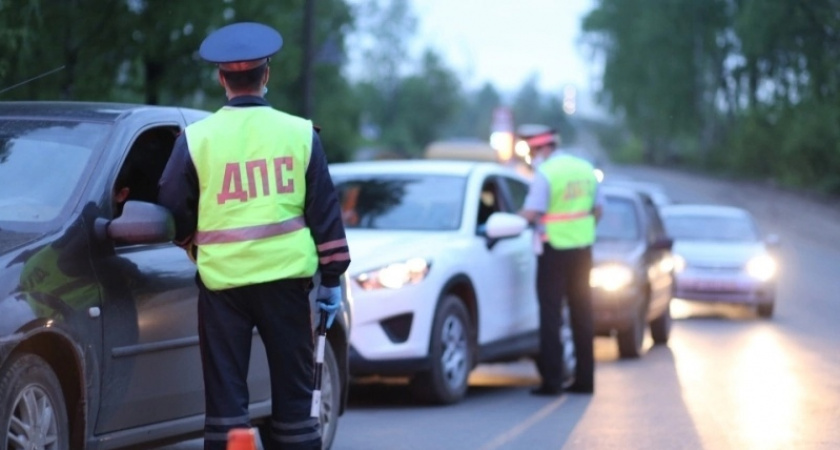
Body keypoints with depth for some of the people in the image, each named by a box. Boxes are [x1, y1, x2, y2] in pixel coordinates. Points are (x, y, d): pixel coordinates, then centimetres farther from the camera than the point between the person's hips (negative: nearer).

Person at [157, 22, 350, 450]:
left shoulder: (196, 138, -2)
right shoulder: (299, 133, 1)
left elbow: (172, 211, 3)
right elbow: (325, 210, 2)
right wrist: (331, 278, 9)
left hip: (222, 279, -1)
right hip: (286, 275, 1)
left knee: (225, 392, 4)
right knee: (292, 387, 10)